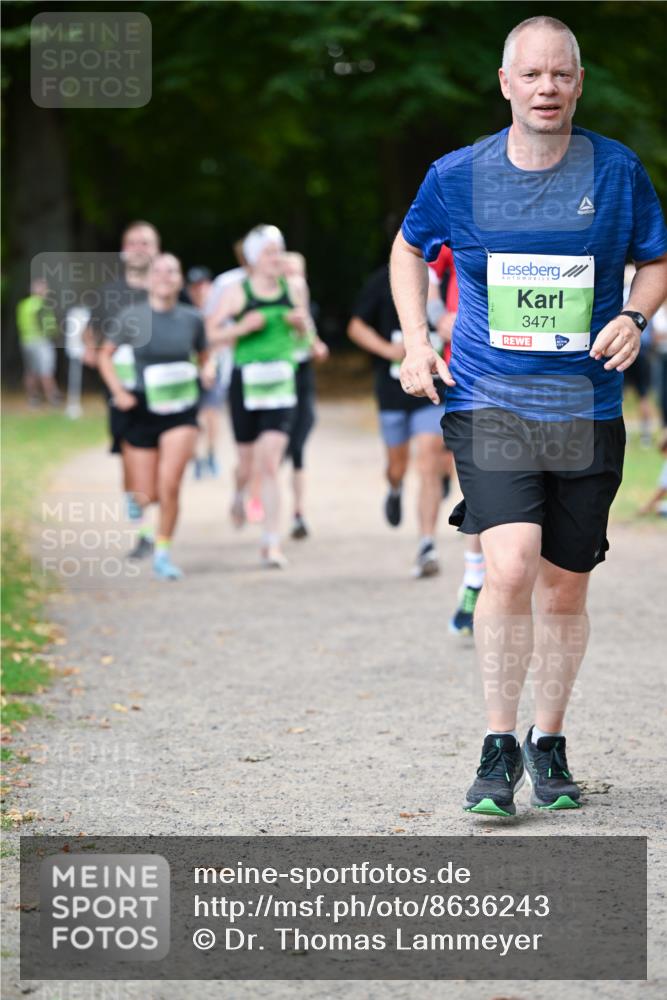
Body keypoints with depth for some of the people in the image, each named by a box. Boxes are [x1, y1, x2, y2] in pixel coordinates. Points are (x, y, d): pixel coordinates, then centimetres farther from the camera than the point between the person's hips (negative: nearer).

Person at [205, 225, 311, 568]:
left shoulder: (294, 288, 4)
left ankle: (272, 542, -7)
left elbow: (305, 330, 18)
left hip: (281, 384, 1)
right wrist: (243, 327, -17)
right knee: (247, 461, 10)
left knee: (269, 464, -11)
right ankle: (240, 492, 48)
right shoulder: (236, 292, -4)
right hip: (246, 382, -1)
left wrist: (301, 322, -4)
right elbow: (212, 334, -1)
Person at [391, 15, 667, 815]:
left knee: (565, 589, 9)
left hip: (586, 410, 2)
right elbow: (410, 247, 18)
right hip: (488, 403, -2)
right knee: (511, 568, -19)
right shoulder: (458, 175, -1)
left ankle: (549, 745, 28)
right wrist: (415, 343, 7)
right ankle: (498, 748, -5)